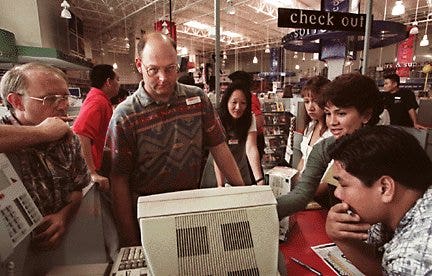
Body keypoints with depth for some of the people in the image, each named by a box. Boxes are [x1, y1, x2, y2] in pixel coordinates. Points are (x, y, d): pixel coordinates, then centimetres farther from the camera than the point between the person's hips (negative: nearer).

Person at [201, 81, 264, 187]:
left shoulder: (250, 119, -15)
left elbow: (251, 148, -27)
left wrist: (260, 180, -39)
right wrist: (220, 185, -35)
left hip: (240, 171, 2)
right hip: (216, 173, -2)